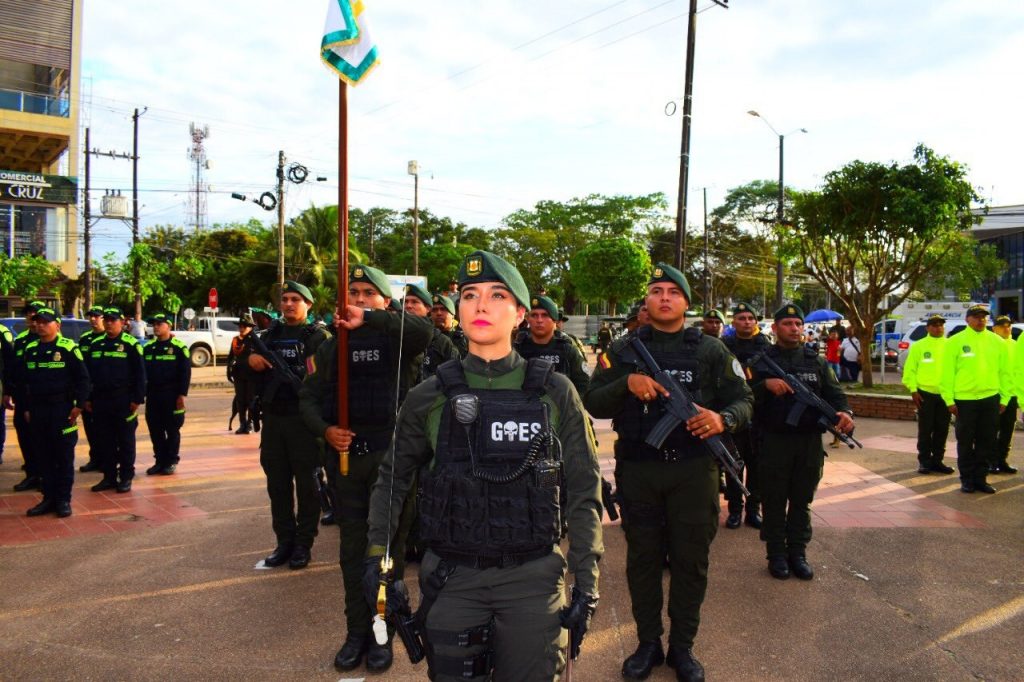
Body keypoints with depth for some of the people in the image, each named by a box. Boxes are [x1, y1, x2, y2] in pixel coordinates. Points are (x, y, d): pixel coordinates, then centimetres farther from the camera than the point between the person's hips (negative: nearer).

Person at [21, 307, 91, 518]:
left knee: (64, 457, 2)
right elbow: (26, 381, 17)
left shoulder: (68, 348, -7)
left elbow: (83, 379, -7)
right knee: (44, 457, 10)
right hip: (38, 410, 5)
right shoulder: (30, 349, 10)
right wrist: (27, 408, 14)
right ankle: (49, 498, 18)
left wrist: (78, 405, -10)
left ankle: (63, 499, 9)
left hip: (62, 409, -5)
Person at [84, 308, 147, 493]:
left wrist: (137, 399, -10)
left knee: (125, 441, 3)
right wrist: (88, 398, 11)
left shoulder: (131, 344, -5)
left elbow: (140, 374, -6)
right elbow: (88, 373, 16)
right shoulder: (95, 345, 11)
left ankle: (126, 478, 11)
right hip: (100, 400, 5)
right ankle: (109, 476, 18)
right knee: (104, 441, 9)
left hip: (123, 401, -5)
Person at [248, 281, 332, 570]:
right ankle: (284, 541, 21)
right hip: (273, 418, 5)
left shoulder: (318, 336, 0)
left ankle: (303, 543, 12)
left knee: (306, 483, 3)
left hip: (304, 419, -5)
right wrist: (250, 361, -4)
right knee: (278, 483, 10)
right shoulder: (269, 335, 15)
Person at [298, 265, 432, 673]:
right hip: (344, 453, 4)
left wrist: (368, 319, -34)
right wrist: (324, 429, -7)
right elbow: (309, 397, 13)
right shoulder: (331, 348, 13)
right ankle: (357, 631, 24)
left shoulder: (397, 338, -1)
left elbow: (425, 331, -25)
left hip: (391, 454, -3)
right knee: (352, 548, 11)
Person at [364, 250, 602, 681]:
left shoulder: (555, 392, -5)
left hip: (533, 578, 0)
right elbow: (393, 477, 11)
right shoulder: (429, 397, -3)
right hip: (452, 579, 1)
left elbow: (583, 492, 0)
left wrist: (586, 582, -2)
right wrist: (377, 556, 5)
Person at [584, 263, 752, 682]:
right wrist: (626, 384, -18)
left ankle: (682, 647, 26)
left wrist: (723, 419, -18)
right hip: (638, 469, 1)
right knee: (642, 558, 10)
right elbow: (593, 404, 1)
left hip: (693, 469, 0)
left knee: (690, 561, 8)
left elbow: (742, 399, 4)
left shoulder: (710, 350, 5)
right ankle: (648, 643, 27)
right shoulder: (622, 350, 6)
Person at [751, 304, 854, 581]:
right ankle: (777, 555, 17)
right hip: (774, 442, -3)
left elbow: (834, 393, 5)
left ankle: (797, 553, 24)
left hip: (810, 442, 3)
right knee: (774, 501, 5)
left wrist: (844, 412, -15)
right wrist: (766, 385, -25)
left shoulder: (816, 361, 11)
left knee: (802, 501, 12)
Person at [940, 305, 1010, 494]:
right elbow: (947, 373, -4)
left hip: (990, 399, 3)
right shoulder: (955, 342, -2)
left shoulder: (997, 342, 6)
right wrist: (949, 400, -7)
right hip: (964, 400, -3)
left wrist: (1005, 398, 4)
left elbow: (1005, 372, 9)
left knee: (987, 442, 8)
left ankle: (980, 478, 20)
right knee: (965, 442, 5)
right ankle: (967, 479, 16)